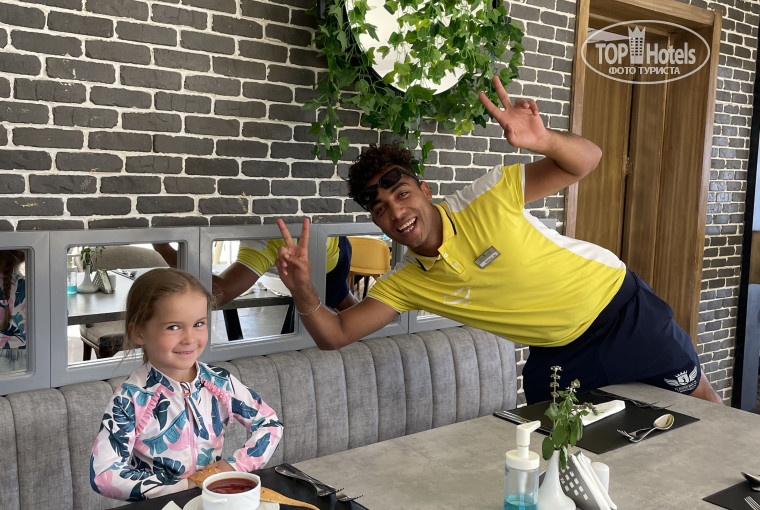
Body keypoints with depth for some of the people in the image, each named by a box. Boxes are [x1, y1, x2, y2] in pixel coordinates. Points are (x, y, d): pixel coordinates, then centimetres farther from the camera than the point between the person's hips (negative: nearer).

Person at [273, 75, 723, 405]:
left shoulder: (486, 200, -23)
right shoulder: (405, 284, -9)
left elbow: (587, 161, -22)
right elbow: (336, 335, -13)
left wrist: (543, 140, -44)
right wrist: (304, 291, -32)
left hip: (620, 305, -3)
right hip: (561, 353, 4)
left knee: (699, 400, 12)